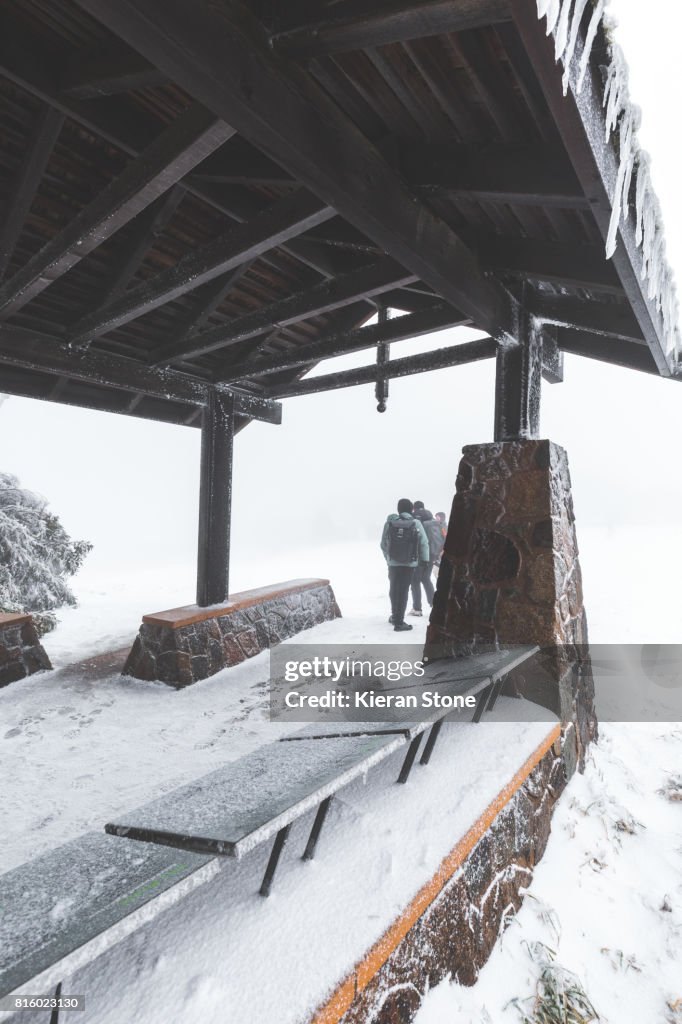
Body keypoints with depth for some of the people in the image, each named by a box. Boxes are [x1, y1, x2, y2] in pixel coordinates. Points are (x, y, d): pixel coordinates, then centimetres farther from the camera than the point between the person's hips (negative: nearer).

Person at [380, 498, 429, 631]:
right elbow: (424, 543, -5)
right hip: (409, 563, -2)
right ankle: (399, 622, 2)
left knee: (394, 589, 18)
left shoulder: (389, 523, -2)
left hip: (393, 563, 2)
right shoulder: (416, 523, -7)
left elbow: (383, 544, 3)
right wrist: (425, 560, 8)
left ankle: (395, 615, 36)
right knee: (403, 591, 2)